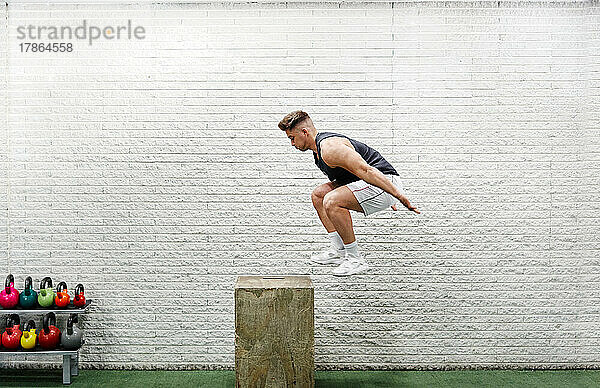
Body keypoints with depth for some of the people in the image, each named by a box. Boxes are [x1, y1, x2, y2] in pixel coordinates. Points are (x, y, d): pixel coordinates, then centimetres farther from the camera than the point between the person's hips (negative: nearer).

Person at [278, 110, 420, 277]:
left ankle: (355, 259, -13)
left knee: (332, 201, -27)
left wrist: (399, 195, -29)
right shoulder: (319, 148, 15)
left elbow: (366, 170, -27)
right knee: (318, 194, 12)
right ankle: (338, 250, 13)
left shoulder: (329, 148, -21)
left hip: (385, 183, -11)